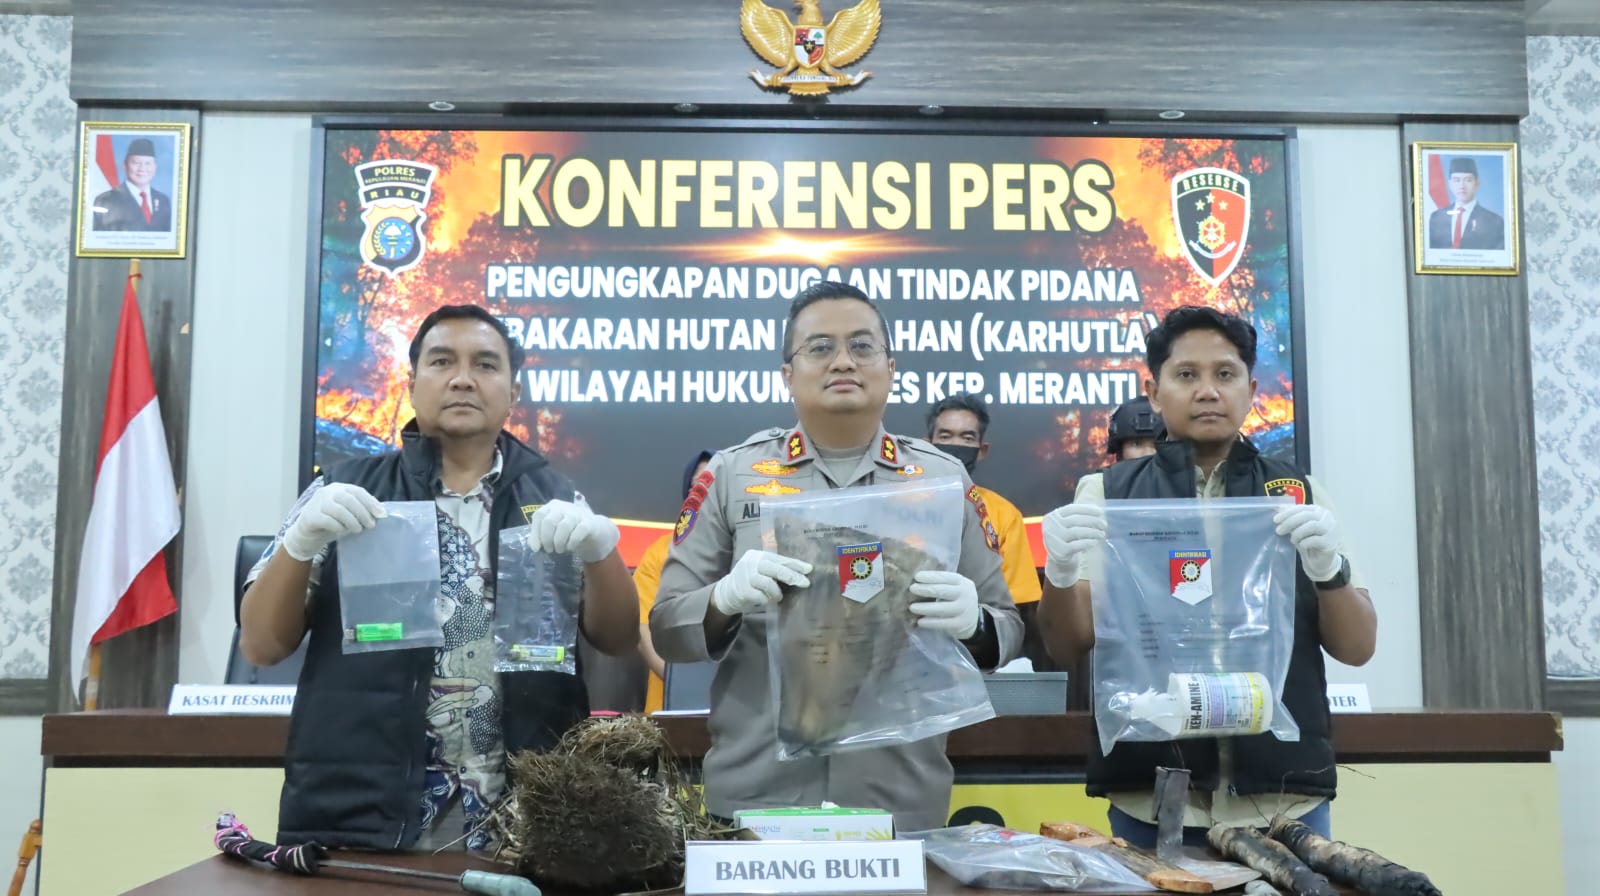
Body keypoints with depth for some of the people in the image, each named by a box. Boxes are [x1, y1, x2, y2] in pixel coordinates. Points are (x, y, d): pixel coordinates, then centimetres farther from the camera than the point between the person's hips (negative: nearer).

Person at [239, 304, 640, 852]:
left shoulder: (554, 499, 6)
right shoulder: (346, 489, 3)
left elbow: (619, 641, 2)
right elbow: (260, 645, 1)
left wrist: (601, 548, -17)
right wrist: (301, 541, -18)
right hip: (357, 814, -1)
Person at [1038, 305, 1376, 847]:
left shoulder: (1301, 495, 7)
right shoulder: (1107, 493, 3)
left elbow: (1357, 648, 4)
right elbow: (1070, 645, -1)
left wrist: (1329, 570, -16)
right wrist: (1060, 574, -22)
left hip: (1286, 798, 1)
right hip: (1150, 802, -1)